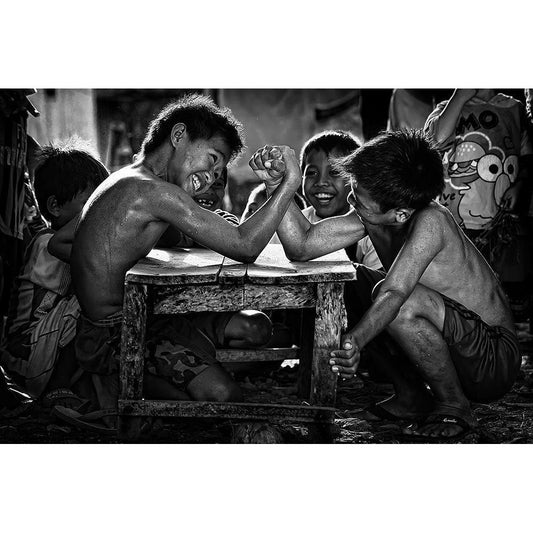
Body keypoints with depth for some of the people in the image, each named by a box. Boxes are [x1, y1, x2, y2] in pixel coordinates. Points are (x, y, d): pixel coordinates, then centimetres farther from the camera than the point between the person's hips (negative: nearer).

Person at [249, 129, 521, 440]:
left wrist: (356, 341, -56)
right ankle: (411, 396, 8)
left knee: (405, 303, -34)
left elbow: (395, 294, -40)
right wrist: (277, 185, -17)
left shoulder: (429, 221, -28)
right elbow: (302, 246, -7)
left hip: (495, 359, -8)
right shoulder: (372, 217, -7)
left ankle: (455, 406, -9)